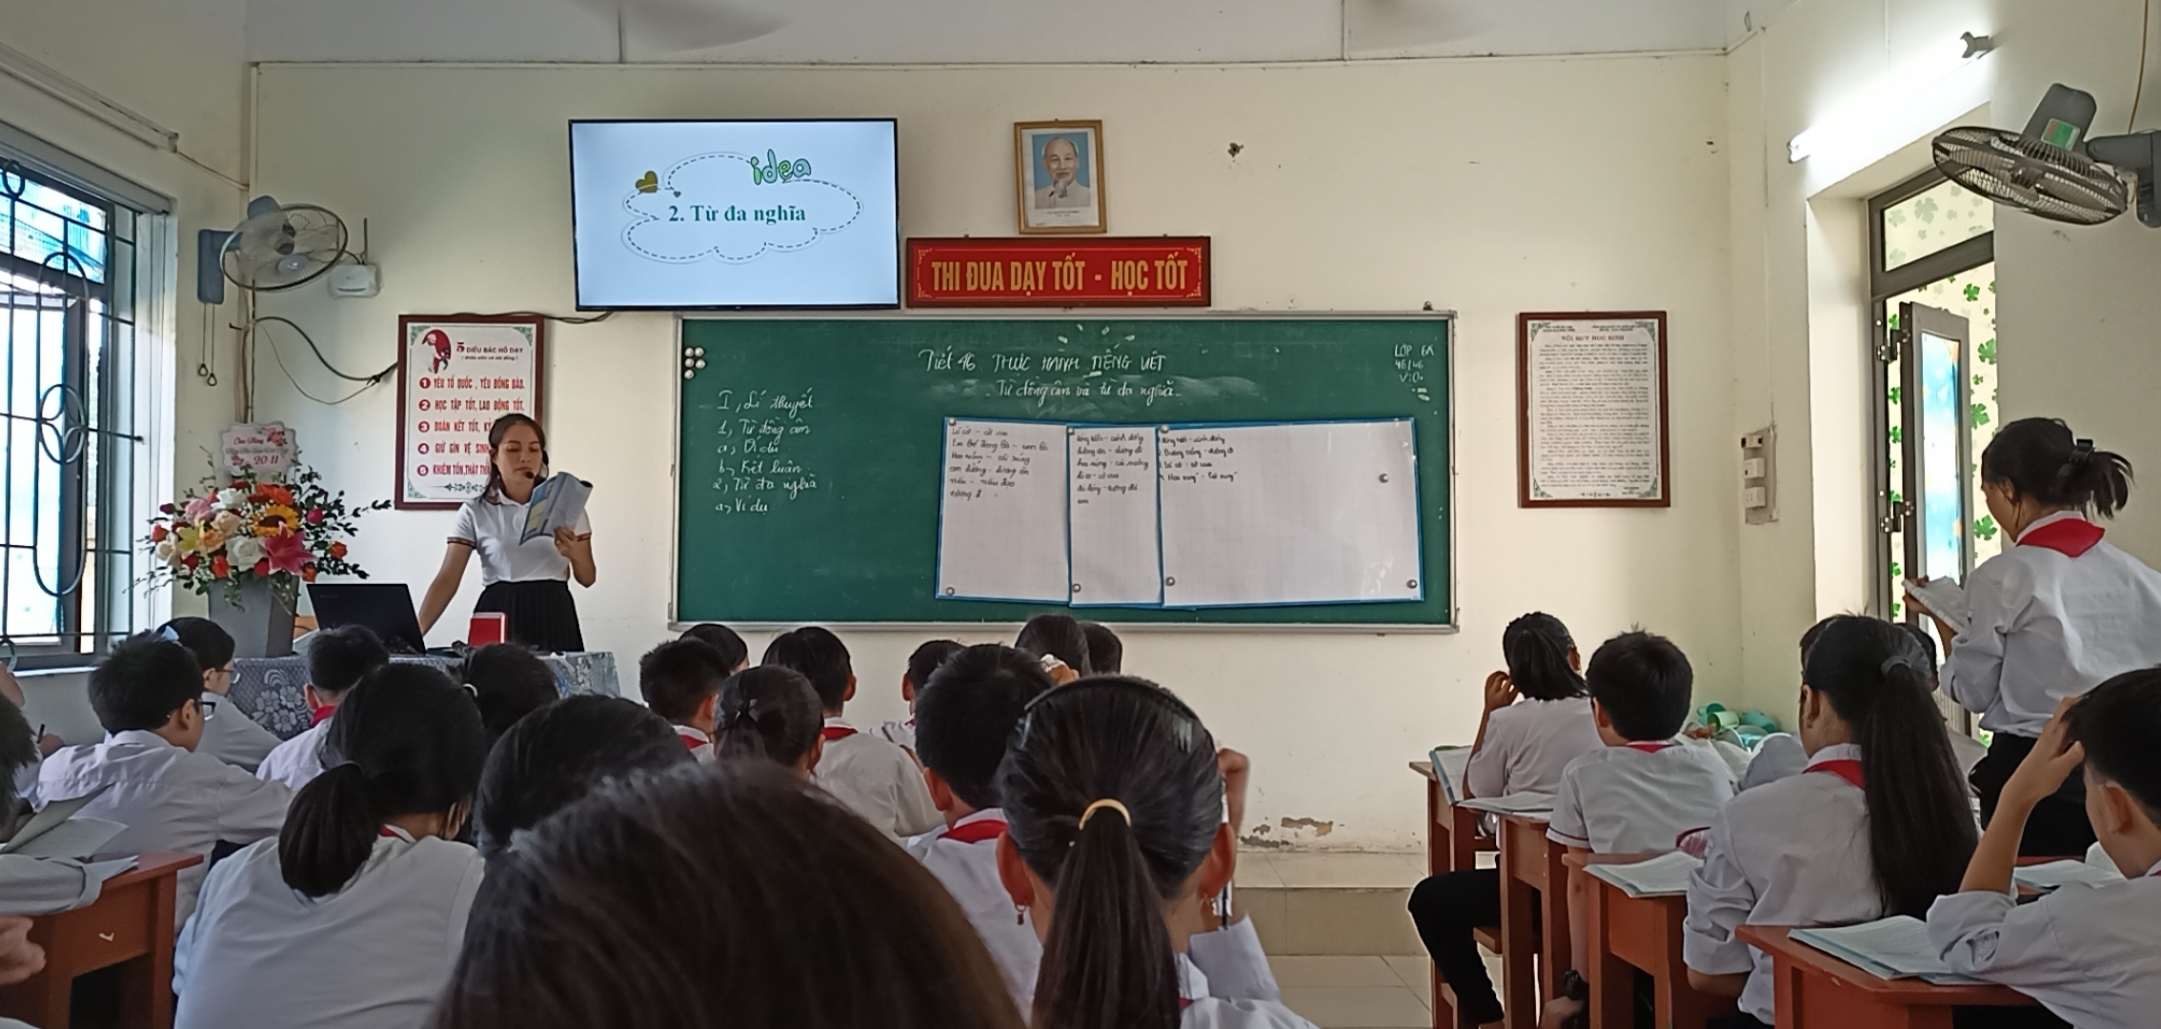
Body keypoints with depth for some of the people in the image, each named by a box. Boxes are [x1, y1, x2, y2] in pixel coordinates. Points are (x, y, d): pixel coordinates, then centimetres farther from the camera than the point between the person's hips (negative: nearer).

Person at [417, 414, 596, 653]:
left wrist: (574, 554, -15)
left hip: (552, 617, 1)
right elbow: (447, 580, -3)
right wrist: (415, 632, -16)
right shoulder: (475, 512, 3)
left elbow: (587, 578, 8)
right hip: (498, 618, 0)